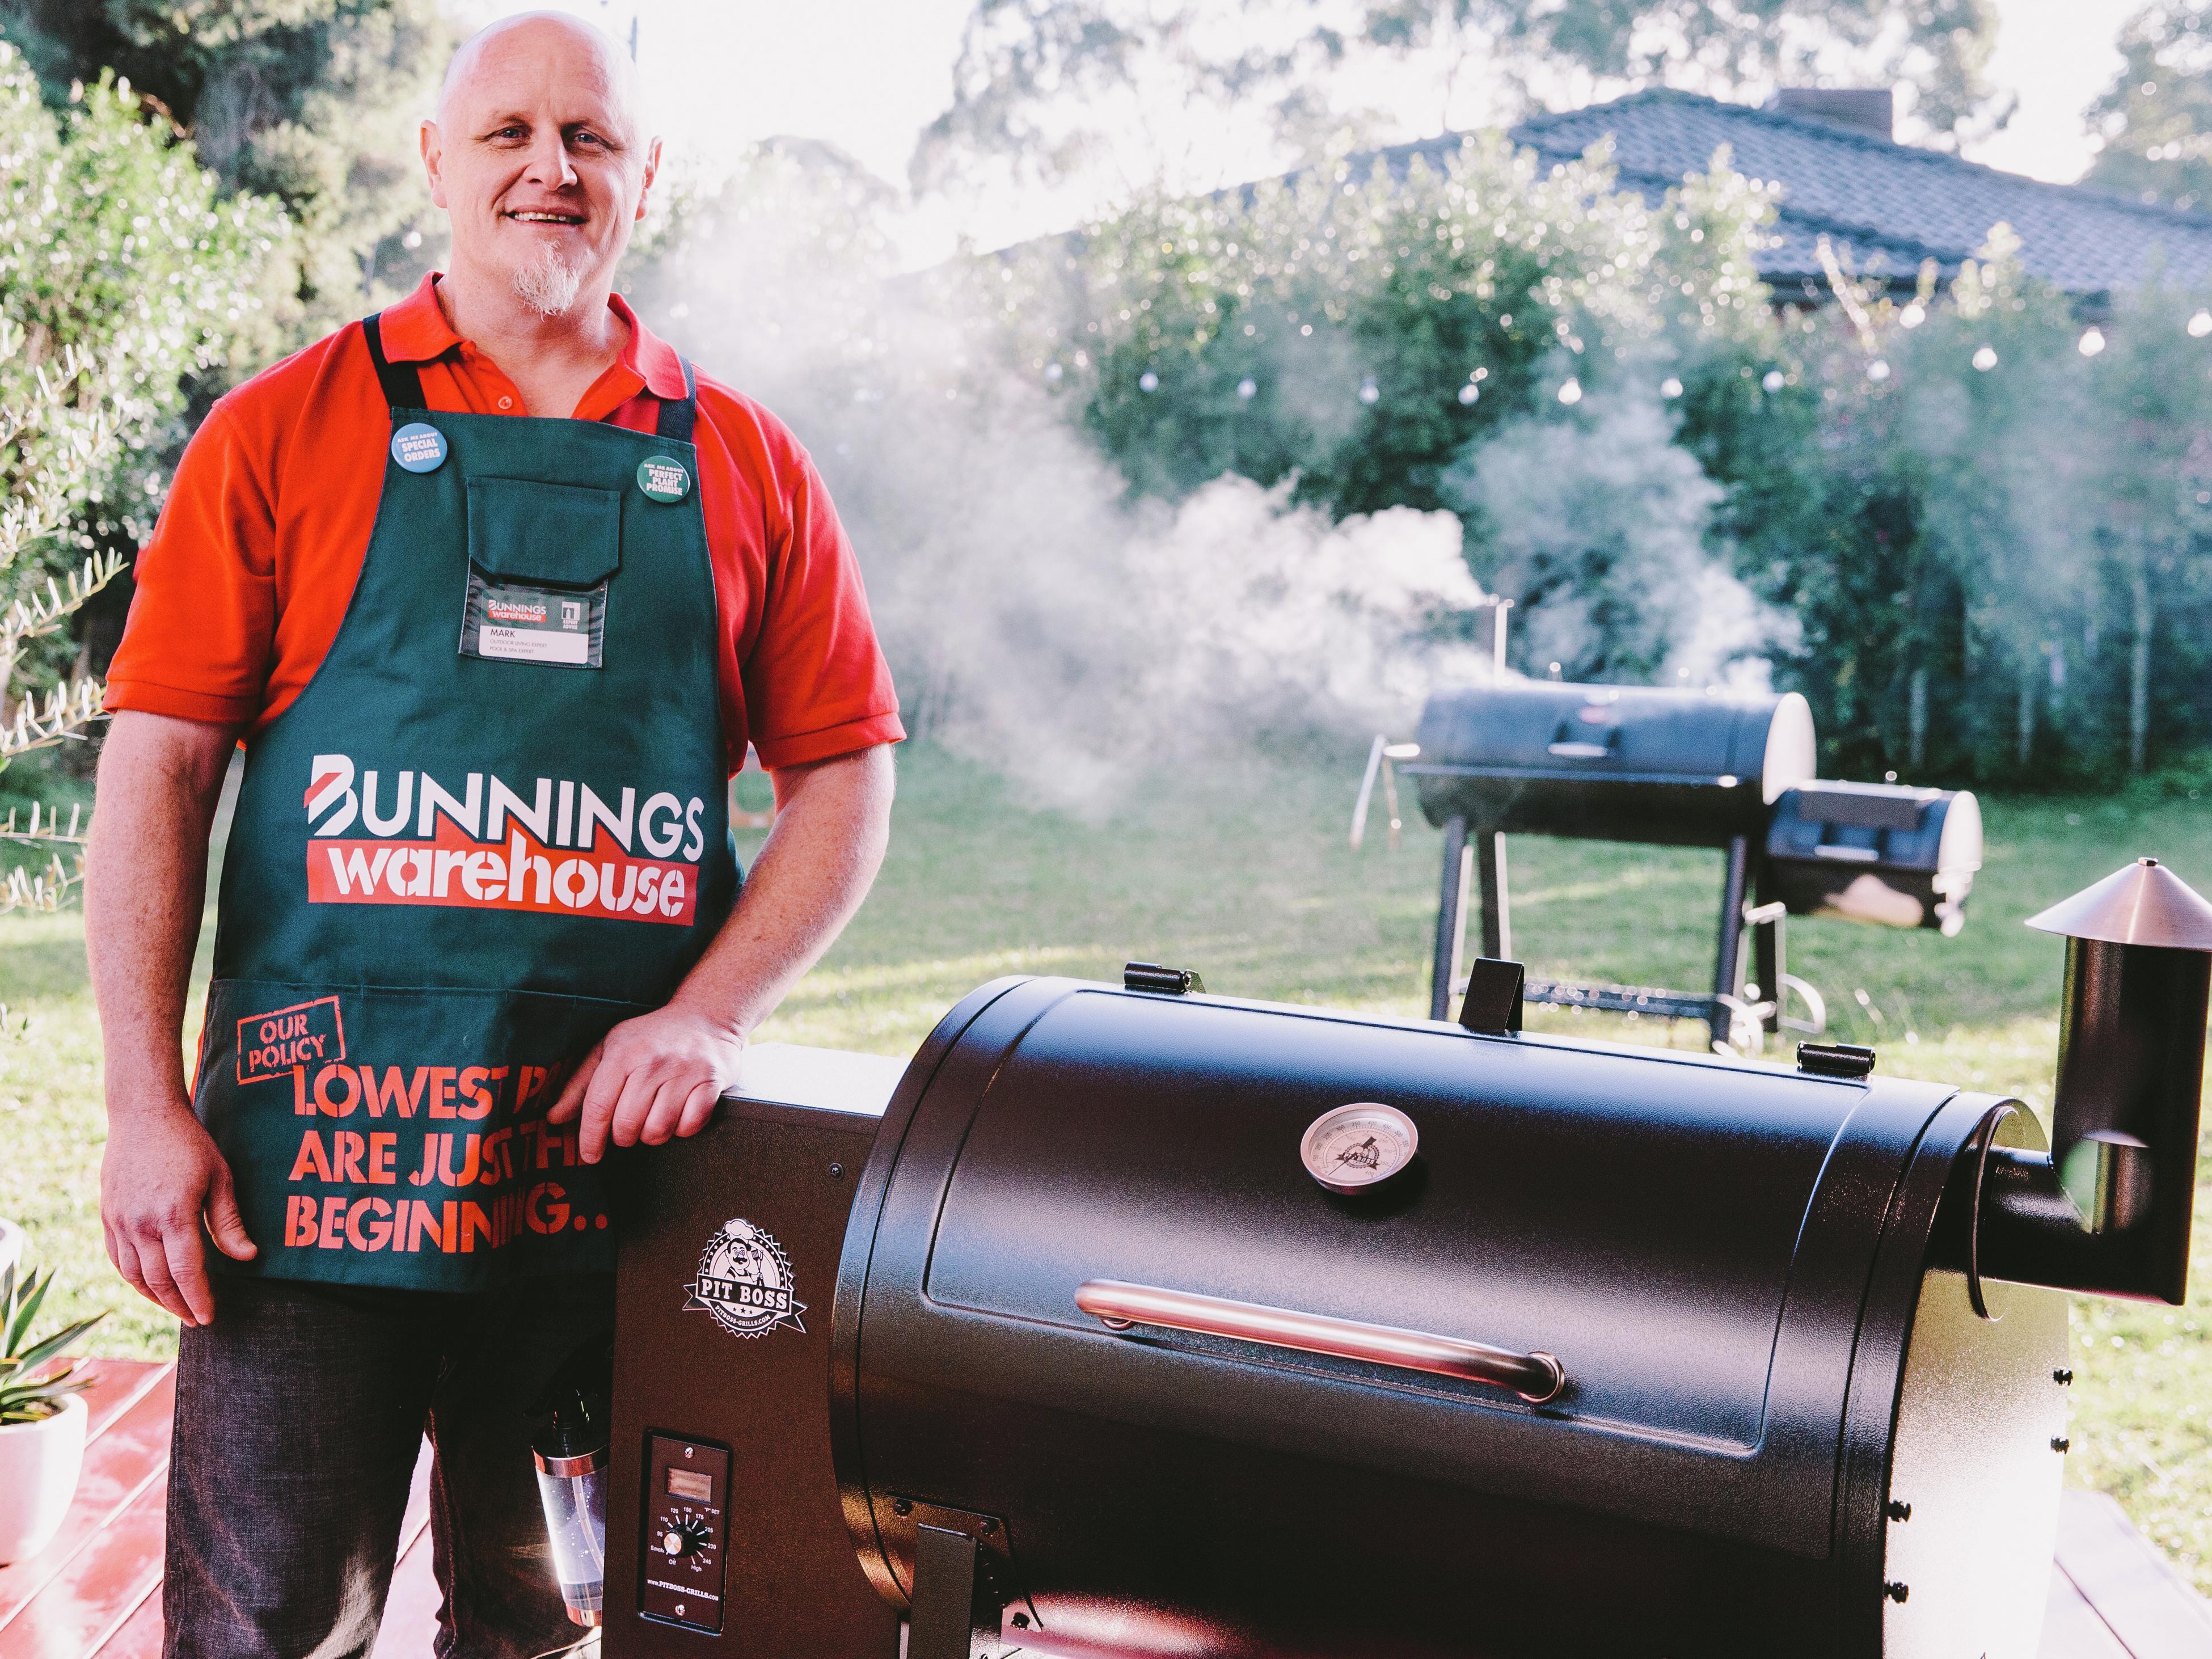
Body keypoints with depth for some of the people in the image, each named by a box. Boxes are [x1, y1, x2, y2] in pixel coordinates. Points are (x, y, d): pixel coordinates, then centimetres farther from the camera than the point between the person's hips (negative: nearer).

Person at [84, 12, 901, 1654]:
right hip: (315, 1149, -1)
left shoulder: (744, 467, 9)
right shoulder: (285, 432, 4)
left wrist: (709, 1017, -7)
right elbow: (158, 767, 1)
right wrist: (147, 1109, -6)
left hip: (619, 1148, 2)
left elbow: (846, 775, 8)